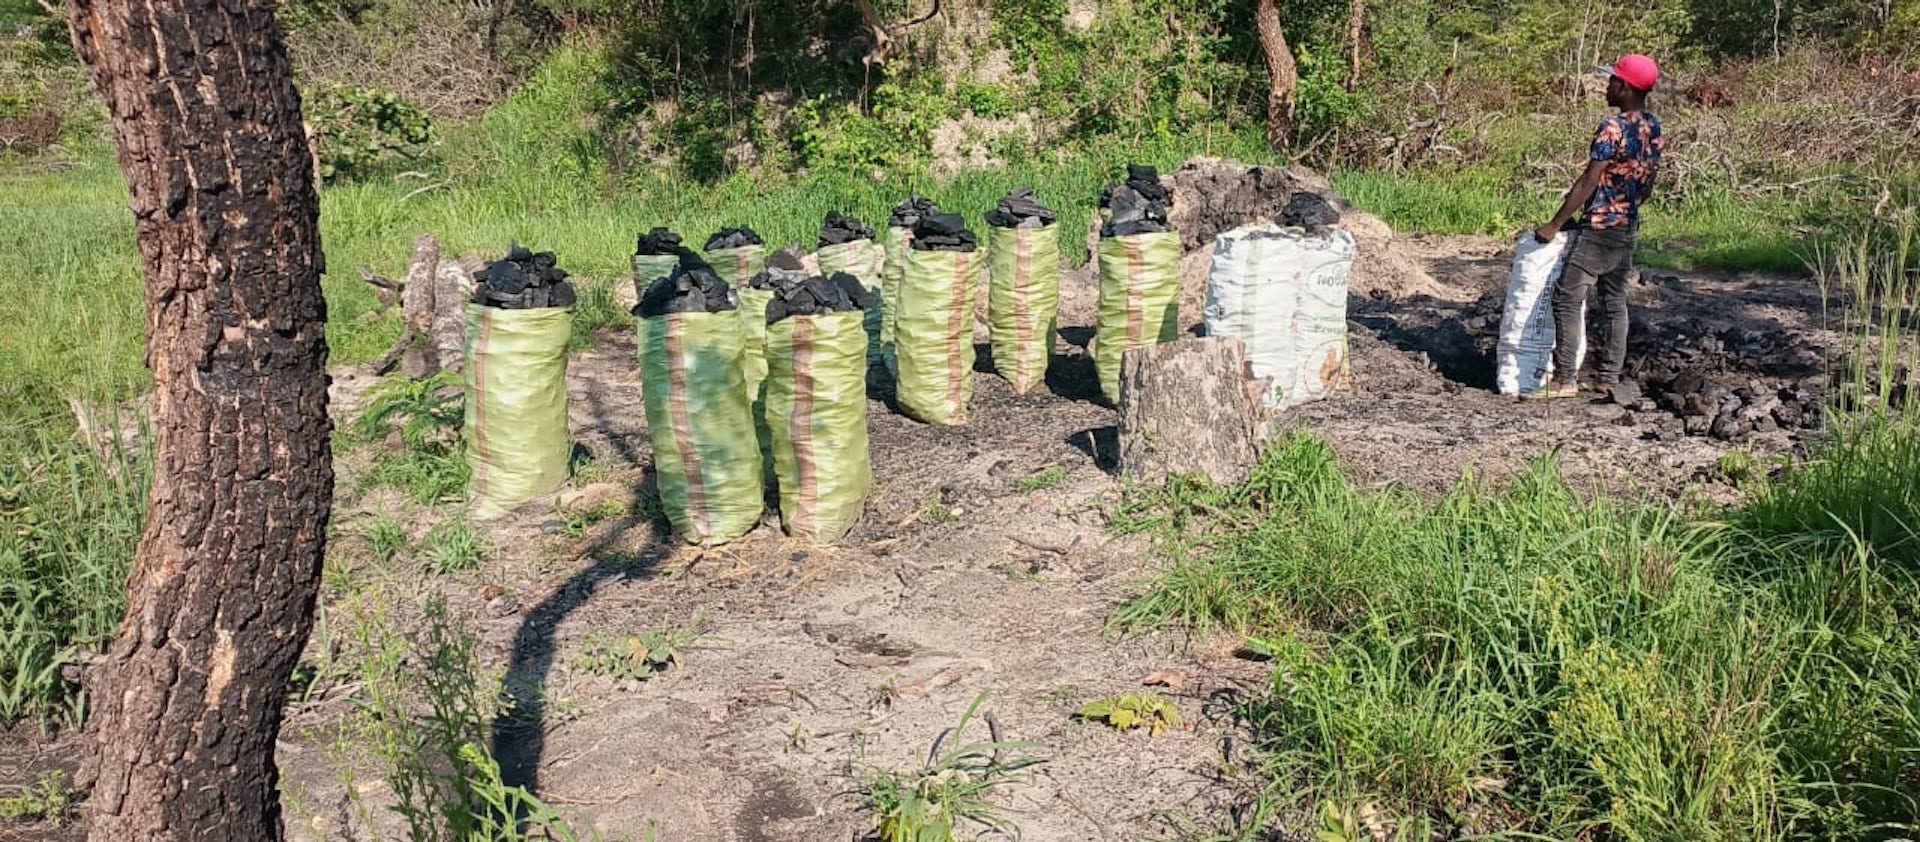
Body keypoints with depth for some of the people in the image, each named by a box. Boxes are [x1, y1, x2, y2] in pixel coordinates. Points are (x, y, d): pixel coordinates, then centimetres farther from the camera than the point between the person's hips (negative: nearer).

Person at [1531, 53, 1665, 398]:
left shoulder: (1613, 128, -18)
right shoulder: (1655, 129, 8)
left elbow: (1587, 183, -19)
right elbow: (1647, 186, 15)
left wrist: (1555, 224, -14)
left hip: (1598, 229, -9)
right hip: (1628, 229, 9)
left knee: (1567, 299, -6)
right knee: (1615, 301, 13)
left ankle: (1566, 379, -8)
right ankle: (1609, 377, 16)